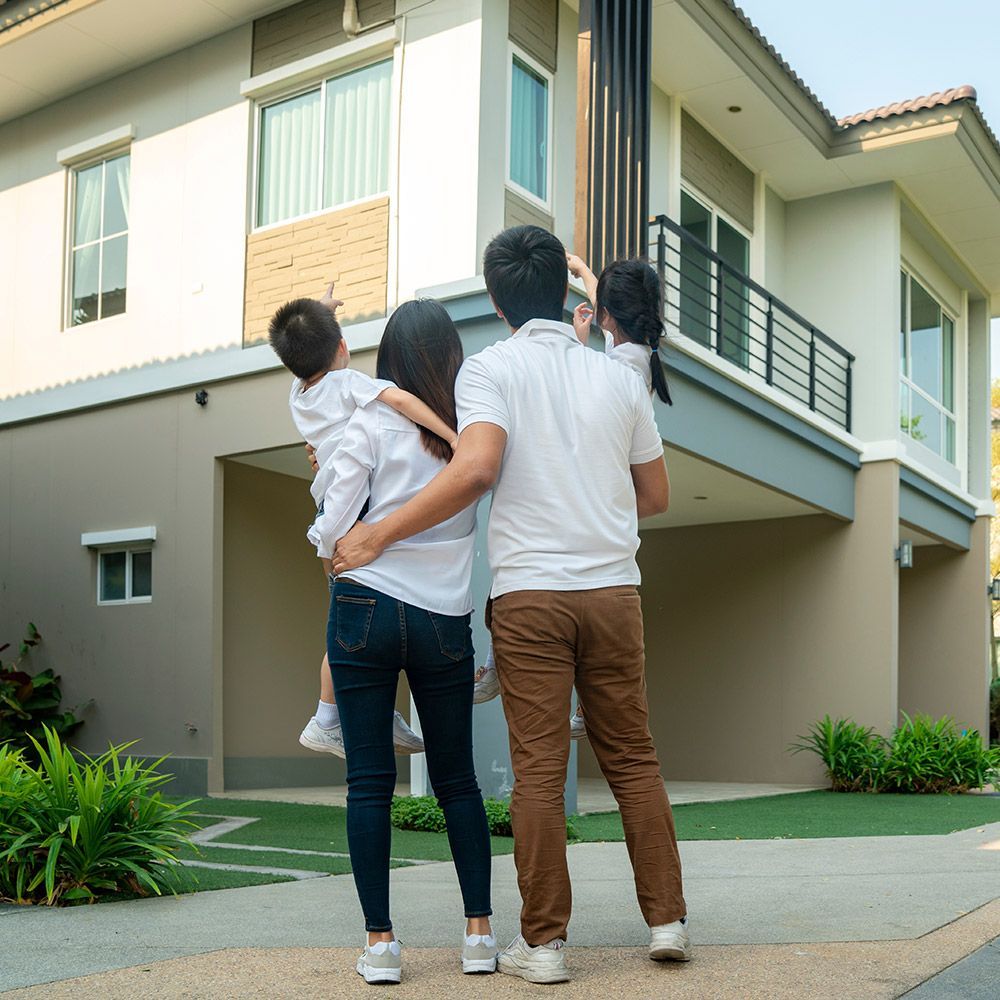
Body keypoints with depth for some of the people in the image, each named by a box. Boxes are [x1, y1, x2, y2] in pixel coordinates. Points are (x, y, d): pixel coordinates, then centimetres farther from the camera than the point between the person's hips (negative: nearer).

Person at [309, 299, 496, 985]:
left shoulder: (372, 424, -3)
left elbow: (331, 533, -1)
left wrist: (329, 544, 15)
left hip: (365, 612, -2)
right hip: (447, 622, 2)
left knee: (369, 781, 3)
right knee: (458, 780, 12)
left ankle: (380, 942, 4)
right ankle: (480, 932, 12)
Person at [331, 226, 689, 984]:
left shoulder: (492, 368, -2)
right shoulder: (619, 379, 10)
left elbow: (476, 469, -18)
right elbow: (656, 495, 16)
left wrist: (377, 535, -12)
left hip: (529, 591, -3)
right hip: (613, 587, 3)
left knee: (538, 770, 0)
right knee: (633, 758, 12)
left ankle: (543, 942, 6)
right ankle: (668, 919, 15)